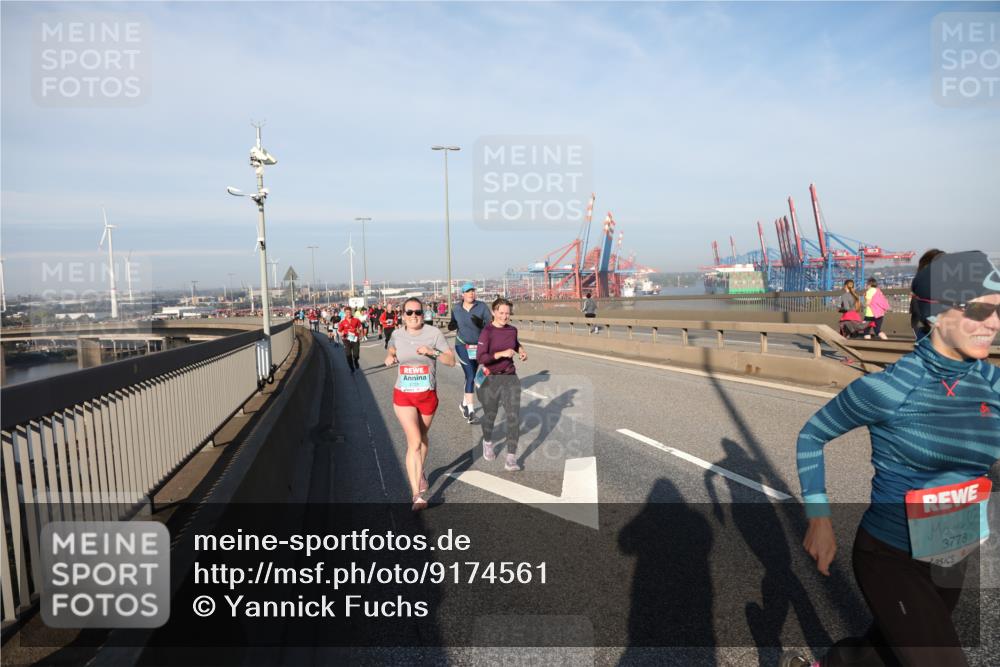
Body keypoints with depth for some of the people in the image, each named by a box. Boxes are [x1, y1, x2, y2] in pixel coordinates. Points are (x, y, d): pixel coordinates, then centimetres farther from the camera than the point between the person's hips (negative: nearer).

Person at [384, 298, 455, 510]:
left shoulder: (434, 333, -7)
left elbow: (451, 360, -7)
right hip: (403, 396, 0)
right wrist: (389, 357, 0)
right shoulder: (397, 334, 0)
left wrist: (432, 352, -22)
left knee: (422, 437, 20)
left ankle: (420, 472, 48)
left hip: (427, 395, 1)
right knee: (414, 442, -13)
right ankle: (417, 495, -13)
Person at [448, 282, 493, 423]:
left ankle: (464, 402, 34)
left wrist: (481, 323, -29)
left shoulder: (482, 307, -7)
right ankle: (471, 409, -12)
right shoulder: (456, 309, -1)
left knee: (472, 376, 13)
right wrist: (451, 326, -11)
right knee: (470, 376, -13)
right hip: (462, 346, -1)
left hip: (478, 346, 2)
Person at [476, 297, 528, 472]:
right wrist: (502, 353, -26)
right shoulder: (487, 332, -13)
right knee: (490, 415, 14)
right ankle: (487, 442, 46)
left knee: (514, 417, -7)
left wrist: (521, 350, 8)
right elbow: (480, 357, -21)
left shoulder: (512, 330, 4)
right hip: (492, 379, -3)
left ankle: (511, 459, -2)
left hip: (510, 378, 4)